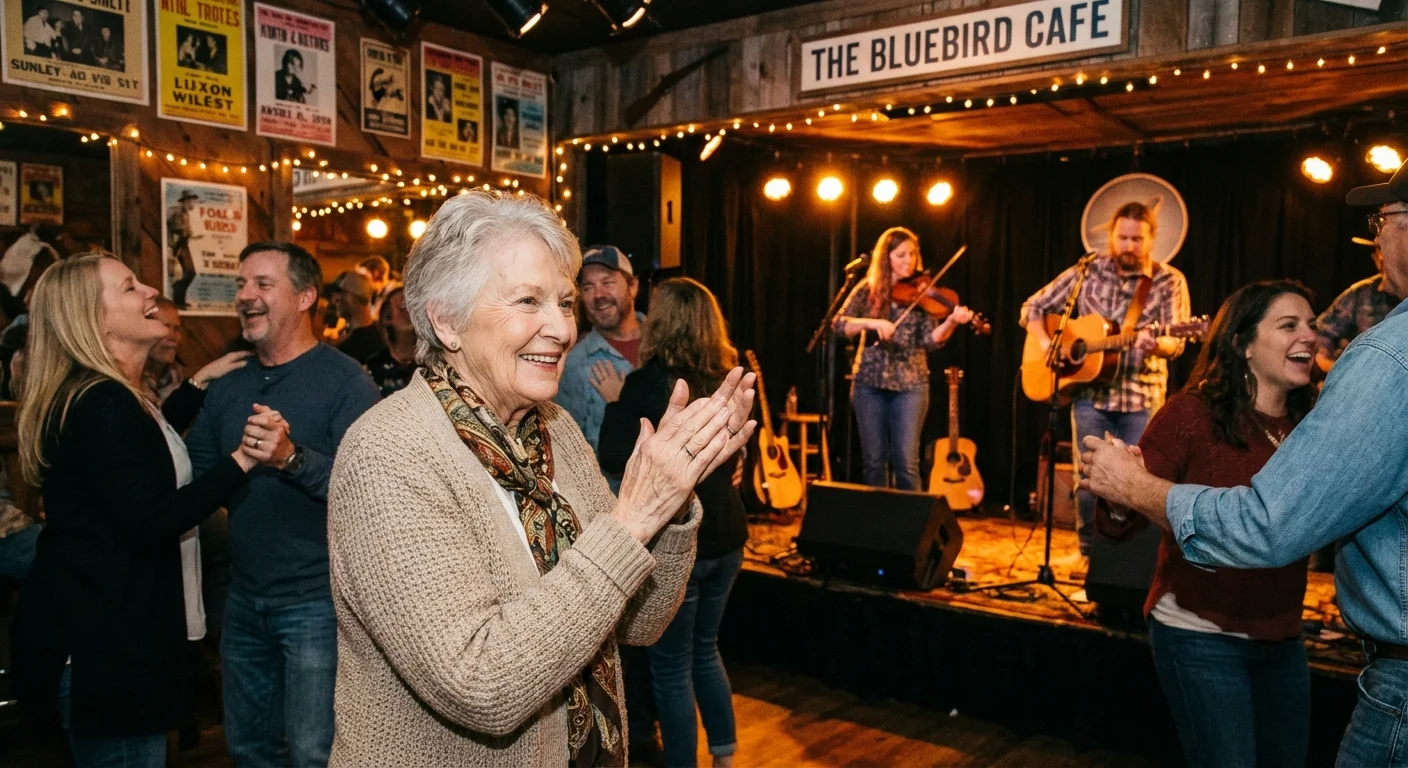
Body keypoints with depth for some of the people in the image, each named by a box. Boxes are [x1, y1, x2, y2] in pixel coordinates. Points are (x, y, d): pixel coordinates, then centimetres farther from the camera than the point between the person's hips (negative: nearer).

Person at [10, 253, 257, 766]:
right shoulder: (101, 404, -22)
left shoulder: (106, 396, 10)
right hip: (103, 641, -11)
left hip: (110, 629, 11)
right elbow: (150, 524, -27)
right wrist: (242, 460, -28)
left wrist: (200, 383, 24)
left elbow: (144, 447, 31)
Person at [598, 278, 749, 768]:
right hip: (725, 533, 7)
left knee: (671, 666, 8)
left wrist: (616, 400, -4)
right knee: (705, 650, 23)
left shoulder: (647, 383, -15)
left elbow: (613, 461, -13)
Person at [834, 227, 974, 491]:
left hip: (910, 384, -1)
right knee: (873, 460, 6)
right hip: (869, 383, 1)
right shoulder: (868, 290, 3)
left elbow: (929, 340, -8)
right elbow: (839, 323, -7)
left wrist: (951, 322, -27)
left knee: (906, 462, -4)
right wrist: (871, 322, -23)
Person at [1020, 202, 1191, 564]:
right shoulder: (1088, 271, 2)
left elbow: (1176, 342, -11)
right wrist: (1048, 346, -11)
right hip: (1090, 392, 1)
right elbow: (1033, 308, 5)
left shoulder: (1169, 281, -1)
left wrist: (1157, 344, -34)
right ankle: (1089, 552, 18)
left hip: (1142, 397, -1)